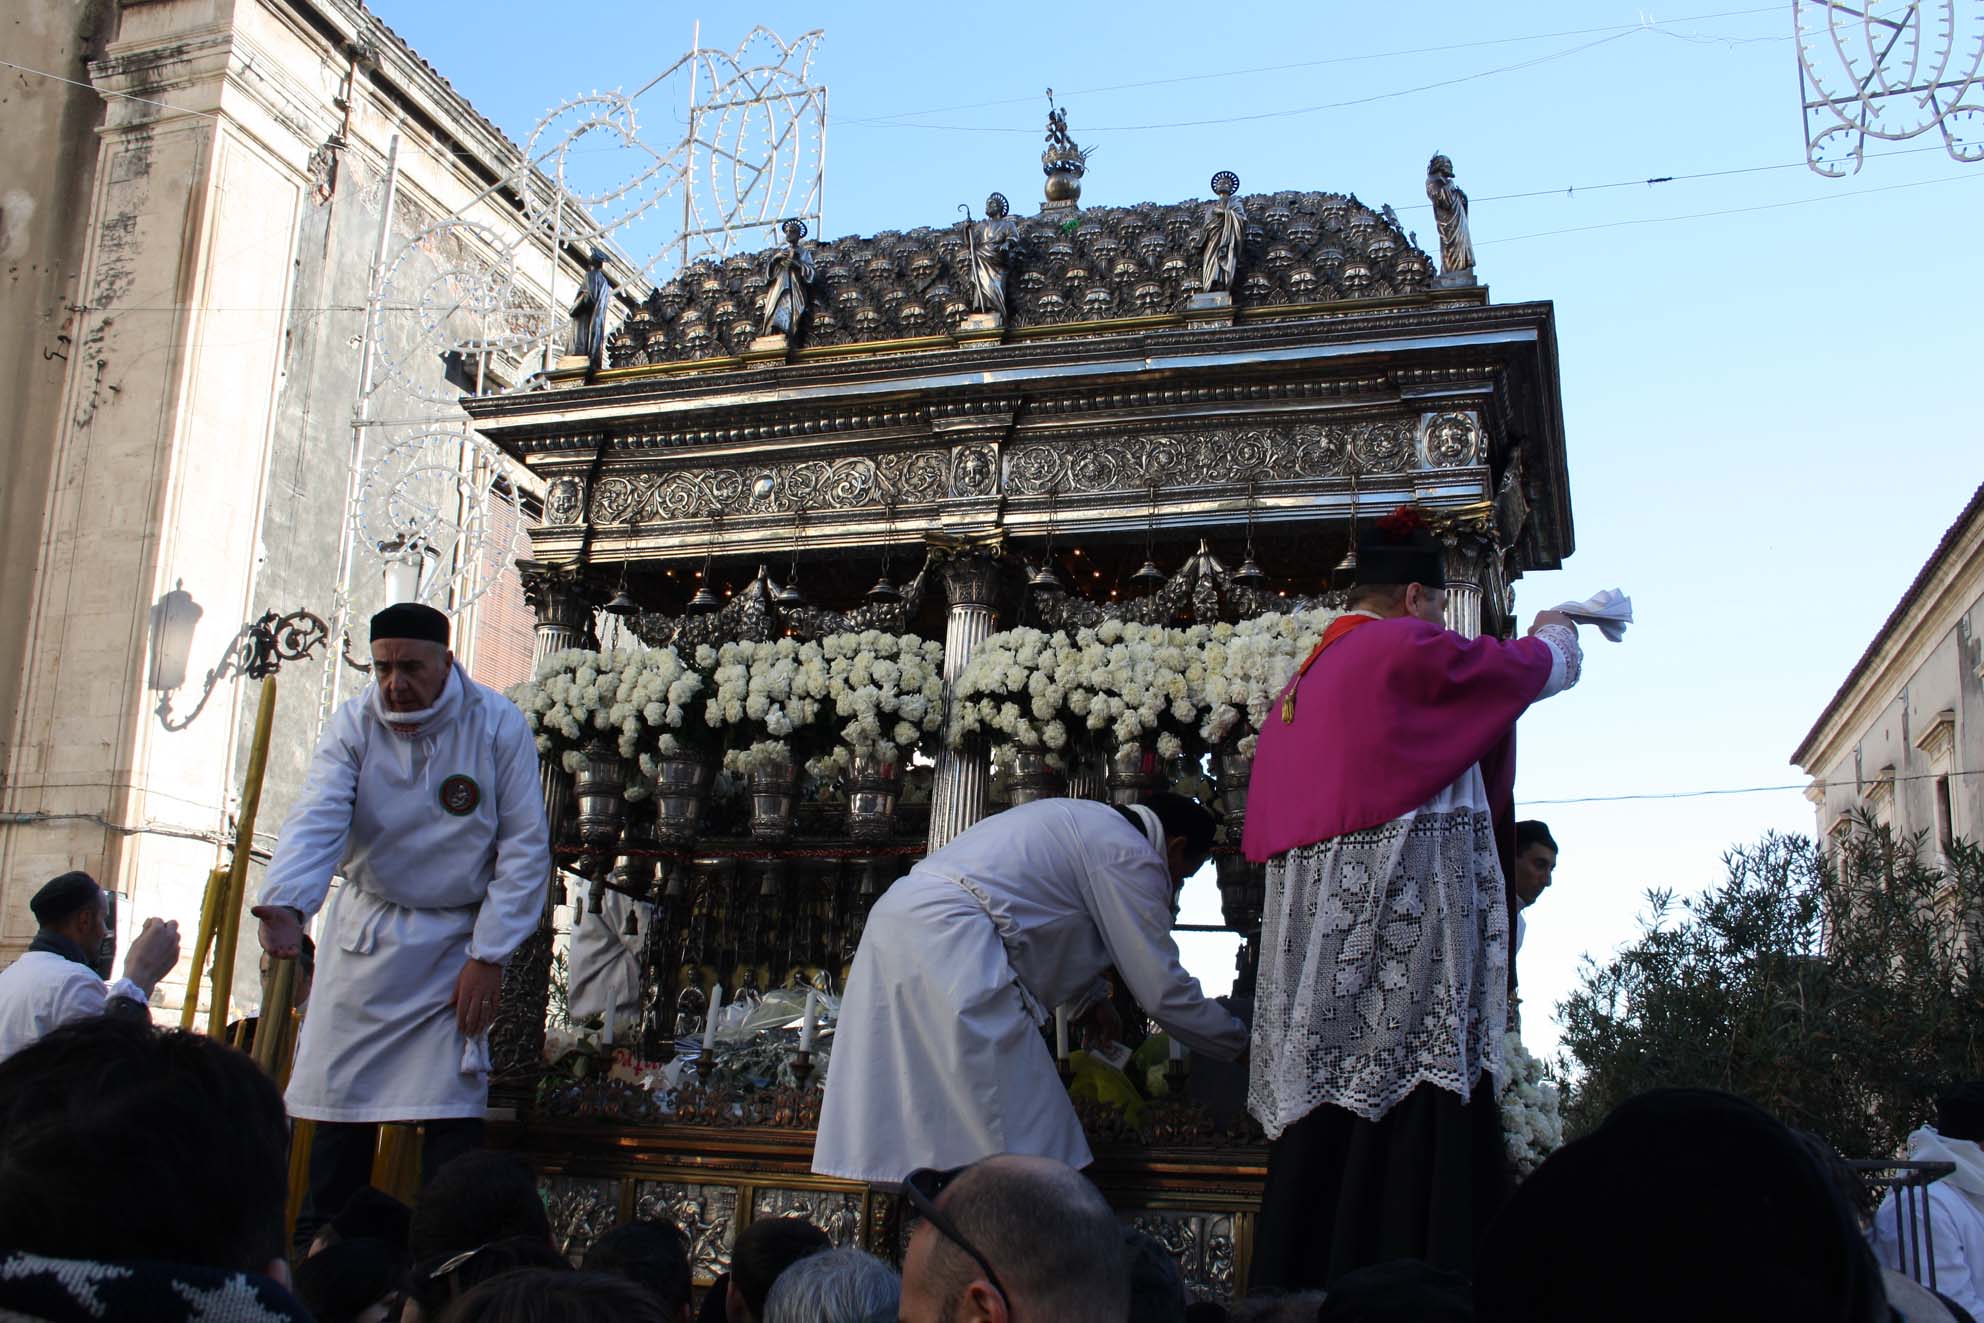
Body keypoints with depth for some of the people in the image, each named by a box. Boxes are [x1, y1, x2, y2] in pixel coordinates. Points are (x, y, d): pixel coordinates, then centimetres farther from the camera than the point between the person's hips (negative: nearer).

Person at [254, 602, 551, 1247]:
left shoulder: (498, 726, -11)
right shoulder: (354, 724, -6)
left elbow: (526, 848, -9)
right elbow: (316, 821, -20)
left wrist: (489, 956, -13)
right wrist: (286, 905, -39)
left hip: (457, 939, -2)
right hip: (366, 929, 2)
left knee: (453, 1107, -7)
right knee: (339, 1096, 4)